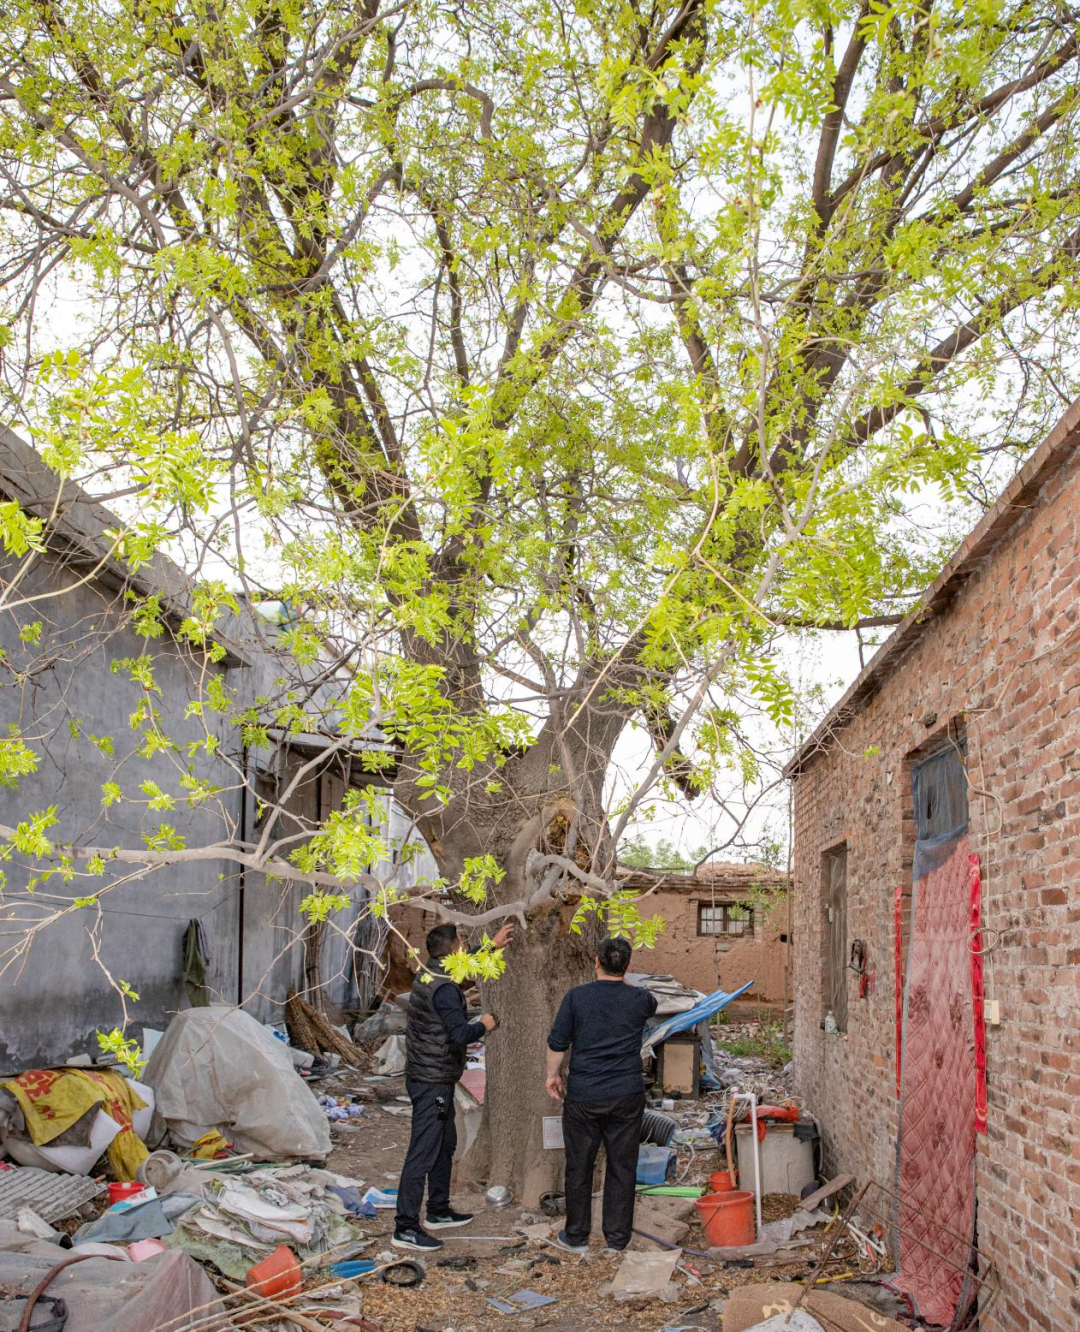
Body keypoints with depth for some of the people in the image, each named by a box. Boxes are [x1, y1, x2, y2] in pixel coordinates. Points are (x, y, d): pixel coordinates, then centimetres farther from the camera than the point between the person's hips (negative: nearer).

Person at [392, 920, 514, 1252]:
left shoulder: (427, 974, 6)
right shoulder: (444, 989, -24)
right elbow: (461, 1033, -30)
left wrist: (492, 945, 33)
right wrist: (484, 1026, -10)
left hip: (424, 1075, 10)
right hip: (433, 1082, -10)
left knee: (445, 1143, 22)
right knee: (423, 1153, -6)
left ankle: (438, 1211, 34)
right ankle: (405, 1228, -2)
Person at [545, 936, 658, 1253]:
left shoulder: (576, 997, -7)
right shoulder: (639, 999, -3)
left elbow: (557, 1043, -3)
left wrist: (553, 1074, 13)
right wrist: (623, 981, 37)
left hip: (583, 1096, -1)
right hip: (627, 1095, 1)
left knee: (579, 1167, 11)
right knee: (622, 1167, 10)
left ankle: (577, 1237, 19)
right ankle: (617, 1238, 15)